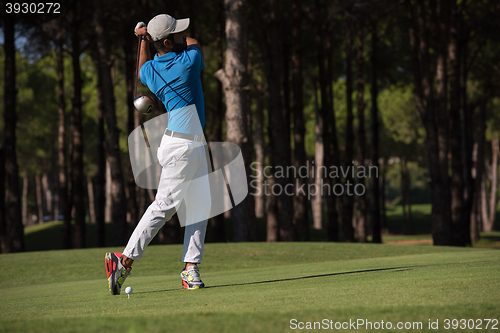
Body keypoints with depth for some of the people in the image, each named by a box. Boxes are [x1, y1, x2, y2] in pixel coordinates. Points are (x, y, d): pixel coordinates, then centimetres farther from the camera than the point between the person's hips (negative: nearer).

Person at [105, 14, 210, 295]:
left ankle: (191, 267, 4)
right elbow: (194, 44, 10)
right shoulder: (189, 61, -15)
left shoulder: (150, 70, 4)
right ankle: (125, 259, -9)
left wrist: (145, 39, 21)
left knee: (200, 206, 8)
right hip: (182, 146, -9)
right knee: (165, 205, -8)